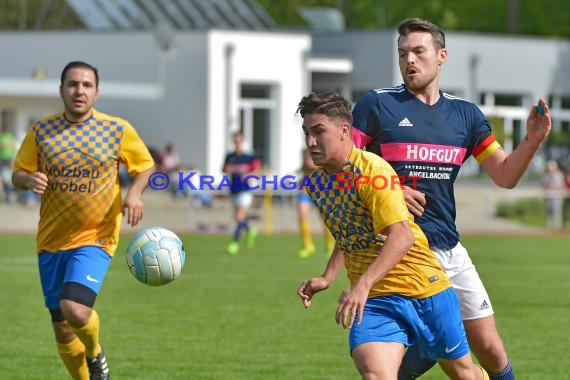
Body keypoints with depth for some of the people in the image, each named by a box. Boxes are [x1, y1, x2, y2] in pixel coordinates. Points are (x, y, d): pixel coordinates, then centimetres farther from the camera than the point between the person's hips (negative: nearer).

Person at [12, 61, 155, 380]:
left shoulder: (118, 130, -2)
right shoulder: (41, 131, 3)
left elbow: (146, 165, 10)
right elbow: (18, 174, 9)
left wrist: (135, 193, -10)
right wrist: (29, 180, -15)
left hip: (95, 238, -3)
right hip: (51, 241, 3)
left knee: (74, 309, -24)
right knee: (62, 330, 6)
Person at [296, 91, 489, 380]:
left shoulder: (371, 169, -18)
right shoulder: (316, 184, 6)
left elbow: (402, 236, -28)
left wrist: (362, 285, -37)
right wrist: (327, 278, 8)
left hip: (422, 286, -5)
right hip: (372, 300, 5)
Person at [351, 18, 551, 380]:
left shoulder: (465, 114, 10)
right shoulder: (376, 105, -2)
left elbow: (505, 174, 10)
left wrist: (533, 140, -8)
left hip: (450, 251, 4)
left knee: (491, 350, 4)